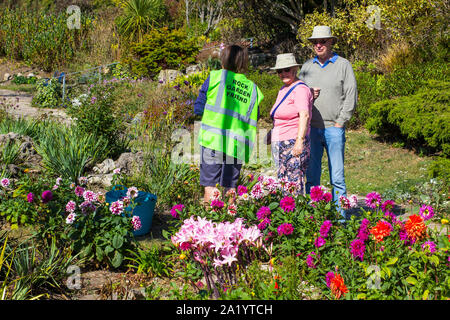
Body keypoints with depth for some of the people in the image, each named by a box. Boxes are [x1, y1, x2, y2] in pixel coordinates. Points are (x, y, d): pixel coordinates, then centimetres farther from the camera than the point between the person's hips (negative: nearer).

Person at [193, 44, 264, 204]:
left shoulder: (215, 77, 0)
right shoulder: (252, 88, 10)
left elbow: (198, 108, 3)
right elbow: (253, 120, 11)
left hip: (213, 139, -3)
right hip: (237, 144, 3)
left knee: (210, 184, -1)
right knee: (230, 186, 11)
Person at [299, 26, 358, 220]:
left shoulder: (343, 65, 5)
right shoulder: (307, 66, 14)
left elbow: (351, 96, 1)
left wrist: (340, 122, -6)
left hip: (334, 129, -3)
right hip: (311, 128, 3)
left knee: (337, 178, -4)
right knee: (311, 176, 3)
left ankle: (340, 218, 1)